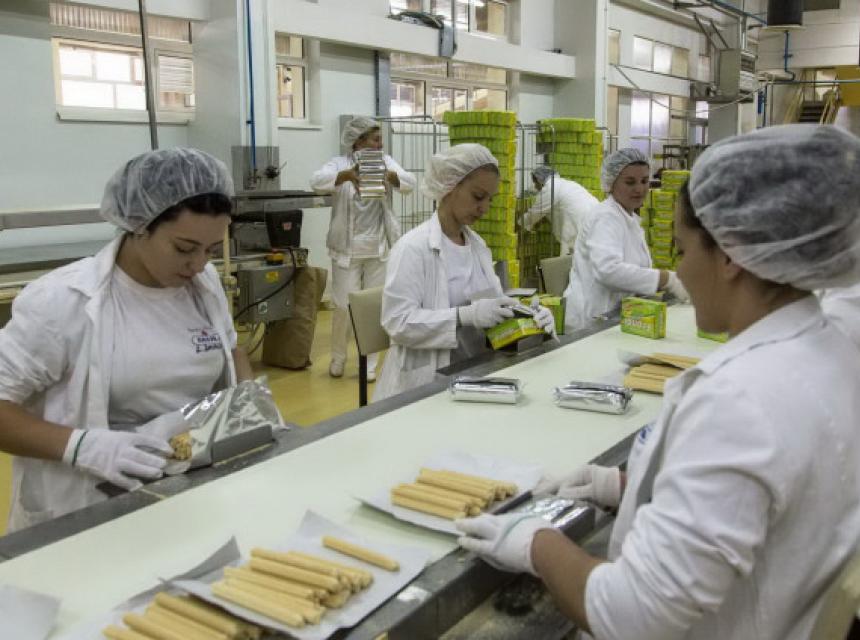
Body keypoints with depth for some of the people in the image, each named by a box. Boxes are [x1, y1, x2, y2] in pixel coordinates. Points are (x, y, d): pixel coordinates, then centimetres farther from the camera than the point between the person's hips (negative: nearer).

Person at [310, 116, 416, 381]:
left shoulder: (386, 162, 4)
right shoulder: (339, 163, -3)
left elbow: (409, 182, -13)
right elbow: (317, 181, -23)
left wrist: (387, 175, -35)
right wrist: (348, 175, -42)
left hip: (379, 248, 2)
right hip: (347, 248, -2)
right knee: (344, 305, 1)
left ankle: (369, 363, 19)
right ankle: (338, 357, 25)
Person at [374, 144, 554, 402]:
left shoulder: (478, 245, 10)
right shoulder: (413, 247, -12)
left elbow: (493, 302, 12)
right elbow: (398, 321, -18)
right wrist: (465, 315, -28)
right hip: (425, 383, -6)